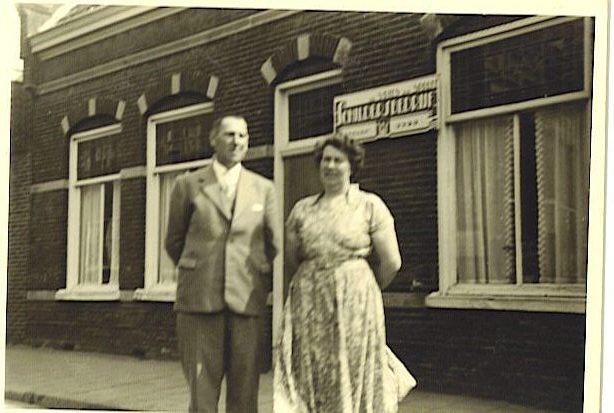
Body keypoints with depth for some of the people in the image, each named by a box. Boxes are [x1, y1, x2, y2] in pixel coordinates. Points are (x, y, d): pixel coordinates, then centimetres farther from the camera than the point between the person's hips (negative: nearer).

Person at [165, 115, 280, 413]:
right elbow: (173, 242, 15)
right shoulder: (187, 185, 7)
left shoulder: (264, 189, 10)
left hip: (247, 300, 1)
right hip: (199, 299, -1)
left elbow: (274, 246, 14)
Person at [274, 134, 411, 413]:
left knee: (353, 378, 2)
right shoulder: (302, 209, 9)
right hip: (309, 304, 3)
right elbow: (291, 258, 18)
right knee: (308, 378, 1)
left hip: (354, 302, -2)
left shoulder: (370, 205, 0)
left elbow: (391, 262, 0)